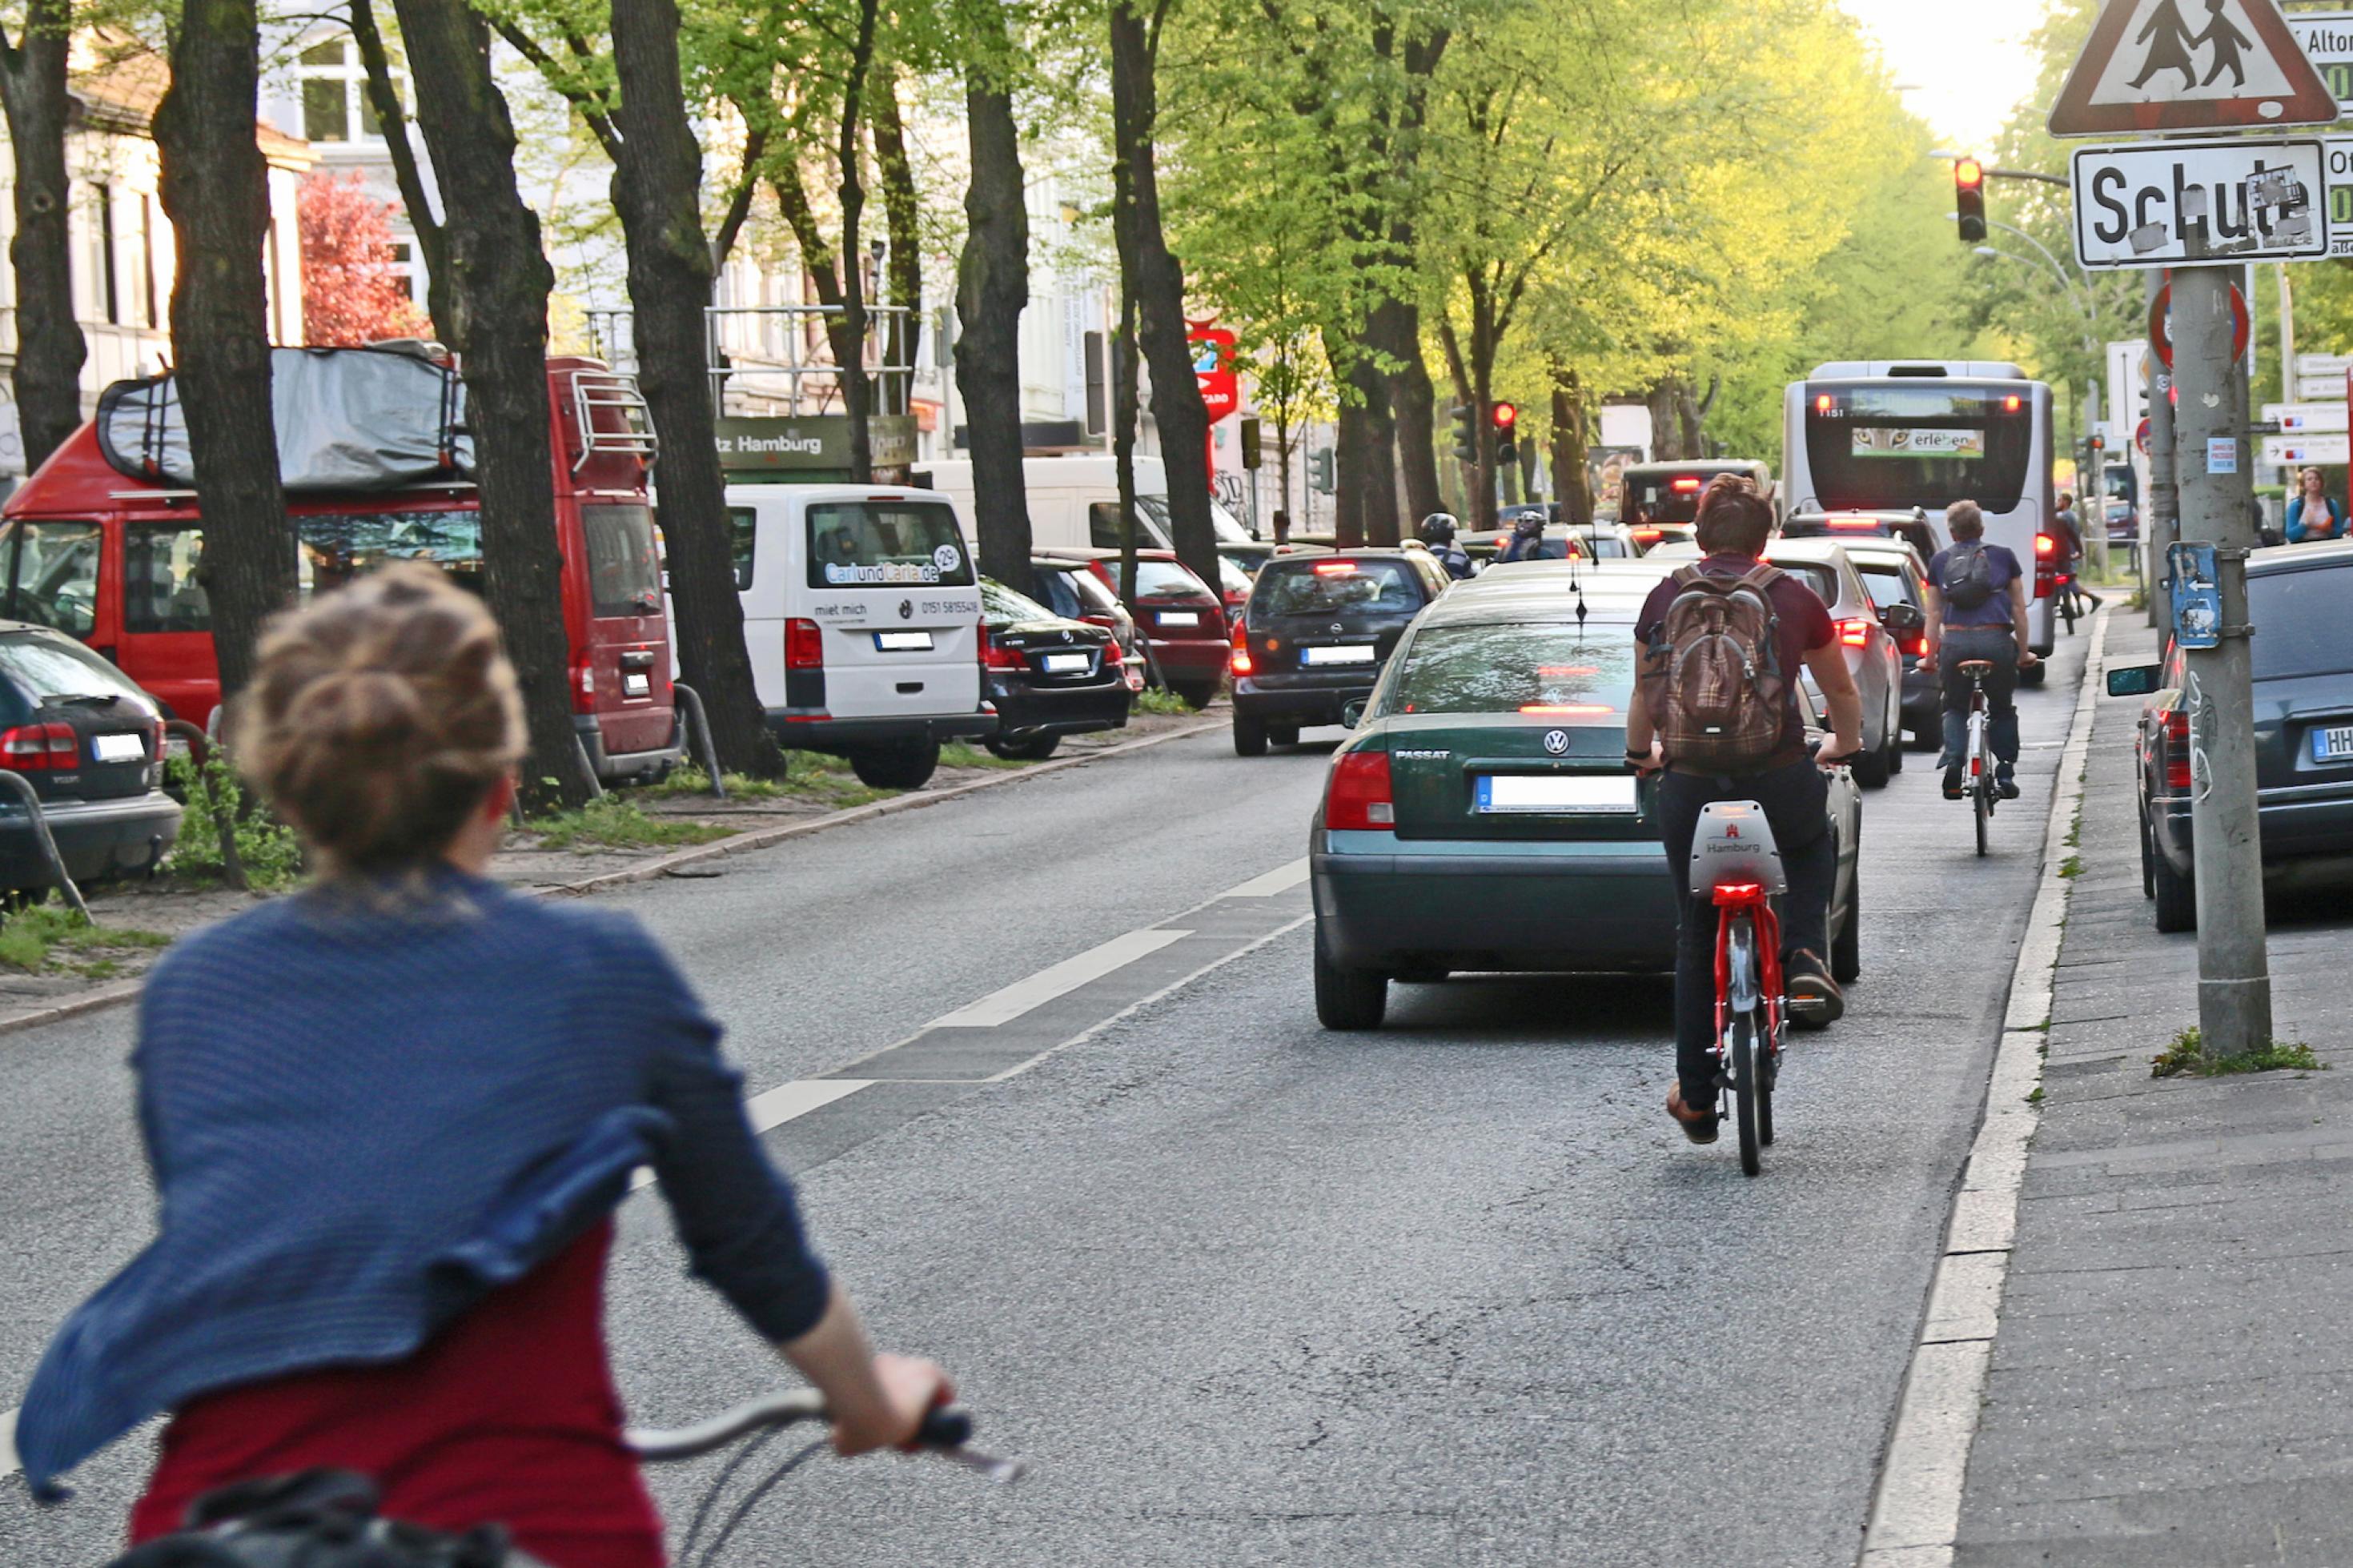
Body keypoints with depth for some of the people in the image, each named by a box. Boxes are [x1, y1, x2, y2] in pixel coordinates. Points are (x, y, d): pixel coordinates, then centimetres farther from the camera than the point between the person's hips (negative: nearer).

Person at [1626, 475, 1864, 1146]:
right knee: (1814, 848, 34)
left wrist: (1641, 752, 36)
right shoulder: (1794, 598, 5)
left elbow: (1644, 697, 16)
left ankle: (1695, 1094, 17)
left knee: (1696, 935, 15)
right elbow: (1842, 692, 19)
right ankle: (1804, 959, 10)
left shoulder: (1665, 598, 6)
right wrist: (1844, 746, 39)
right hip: (1780, 781, -1)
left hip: (1691, 784, 1)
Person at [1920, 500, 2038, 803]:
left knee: (1955, 707, 17)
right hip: (1996, 641, 0)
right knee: (2003, 708, 18)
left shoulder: (1939, 561, 12)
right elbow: (2018, 609, 11)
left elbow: (1934, 613, 11)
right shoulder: (2003, 557, 10)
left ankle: (1953, 760, -8)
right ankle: (2006, 774, 10)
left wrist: (1931, 656, 17)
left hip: (1955, 641, 0)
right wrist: (2023, 652, 19)